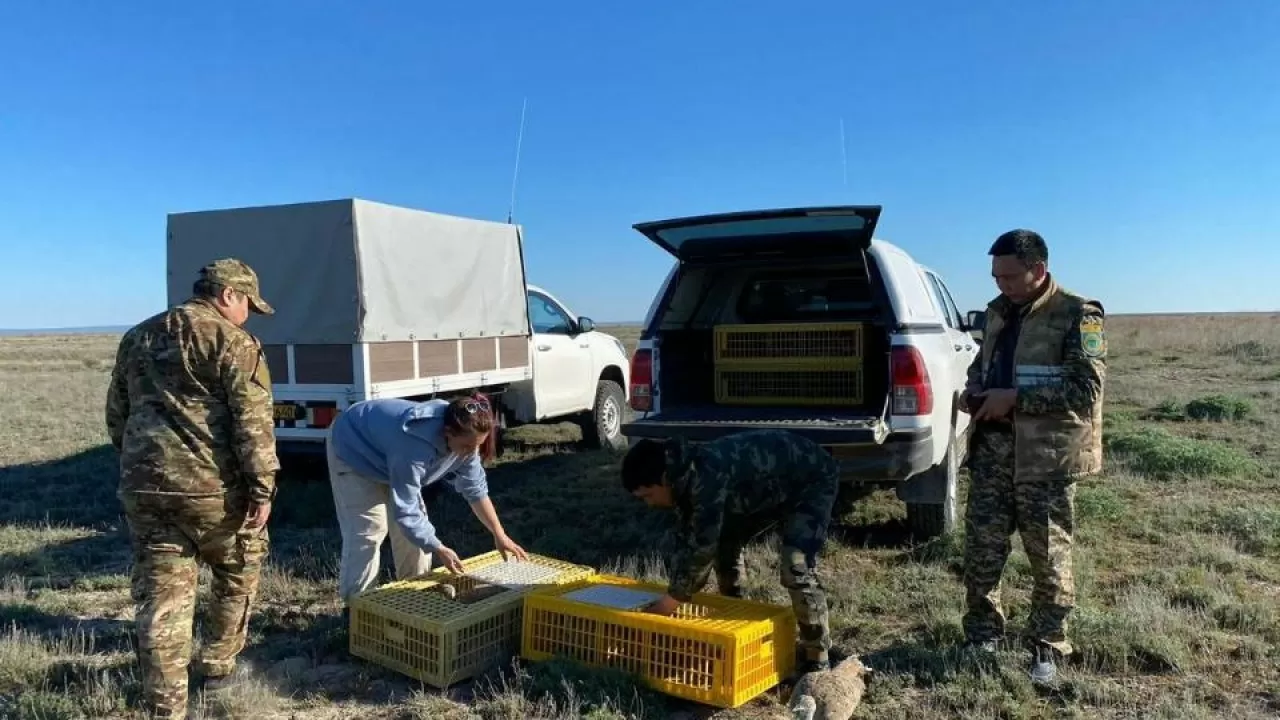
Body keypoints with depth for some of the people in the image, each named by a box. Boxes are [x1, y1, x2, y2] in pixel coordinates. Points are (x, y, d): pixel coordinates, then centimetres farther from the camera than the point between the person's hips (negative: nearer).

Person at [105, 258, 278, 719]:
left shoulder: (137, 338, 17)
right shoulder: (232, 341, -5)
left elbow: (116, 417, 24)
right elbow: (252, 421, -13)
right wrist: (262, 486, -12)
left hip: (145, 487, 5)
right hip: (213, 486, -5)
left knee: (160, 597, 8)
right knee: (238, 575, 19)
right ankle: (217, 665, 32)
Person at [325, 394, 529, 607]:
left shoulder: (465, 438, -22)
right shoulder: (415, 446, -46)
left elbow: (476, 488, -9)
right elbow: (406, 509, -40)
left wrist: (499, 535, -11)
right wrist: (439, 549, -35)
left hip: (387, 456, 7)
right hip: (353, 451, -7)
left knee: (417, 524, 2)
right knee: (368, 530, -15)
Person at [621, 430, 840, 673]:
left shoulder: (707, 476, -35)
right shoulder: (688, 478, -6)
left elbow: (703, 545, -32)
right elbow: (692, 541, 3)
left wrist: (672, 600, -22)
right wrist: (674, 594, 0)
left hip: (812, 480, -9)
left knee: (796, 567, -20)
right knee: (725, 543, 9)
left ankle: (817, 659, -3)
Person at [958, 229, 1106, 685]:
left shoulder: (1078, 315, -8)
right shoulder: (998, 311, 12)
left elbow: (1086, 389, -16)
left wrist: (1015, 399, -19)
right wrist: (973, 390, 5)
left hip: (1047, 458, -6)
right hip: (993, 450, 6)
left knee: (1049, 558, 6)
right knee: (981, 550, 8)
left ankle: (1047, 651, 21)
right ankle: (982, 638, 24)